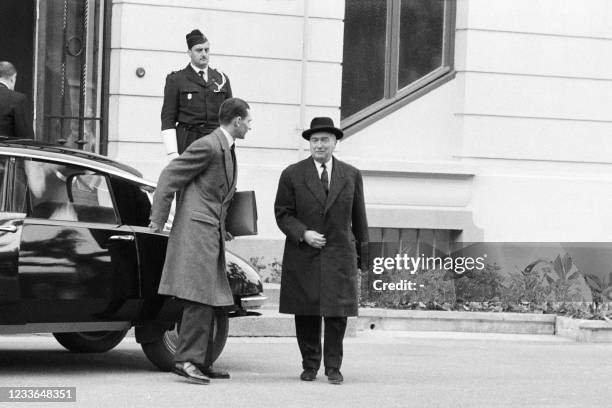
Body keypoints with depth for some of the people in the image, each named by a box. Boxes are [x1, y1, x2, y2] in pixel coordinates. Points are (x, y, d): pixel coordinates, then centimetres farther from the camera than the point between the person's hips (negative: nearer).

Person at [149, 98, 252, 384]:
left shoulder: (226, 149, 18)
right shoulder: (207, 146, -12)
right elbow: (169, 178, -11)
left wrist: (224, 230, 23)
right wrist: (158, 220, -9)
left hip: (212, 233, 10)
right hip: (196, 229, -10)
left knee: (208, 302, 9)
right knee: (200, 299, -15)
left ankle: (201, 362, 12)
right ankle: (187, 359, -17)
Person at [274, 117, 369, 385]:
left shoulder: (352, 176, 9)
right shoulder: (292, 175, 4)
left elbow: (358, 215, 14)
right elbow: (282, 213, 2)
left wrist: (361, 247, 15)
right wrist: (303, 233, -13)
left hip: (339, 255, 0)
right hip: (303, 256, 0)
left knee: (337, 312, -4)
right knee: (306, 313, 3)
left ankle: (333, 367, 5)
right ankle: (310, 365, 15)